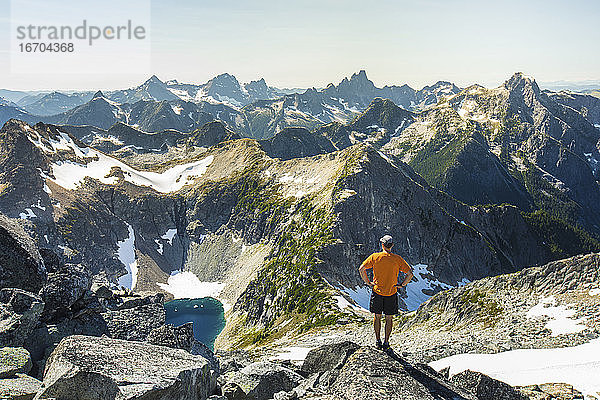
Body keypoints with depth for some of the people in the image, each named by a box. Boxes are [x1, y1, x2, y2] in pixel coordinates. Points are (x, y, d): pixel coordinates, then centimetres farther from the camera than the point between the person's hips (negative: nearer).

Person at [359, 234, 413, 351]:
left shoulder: (375, 257, -7)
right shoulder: (397, 259, -7)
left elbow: (361, 269, -11)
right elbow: (410, 273, -11)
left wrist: (368, 282, -3)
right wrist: (401, 285, -1)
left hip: (377, 291, 0)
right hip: (391, 293, 0)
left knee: (377, 317, 15)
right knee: (389, 319, 12)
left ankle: (378, 341, 19)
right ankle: (386, 342, 16)